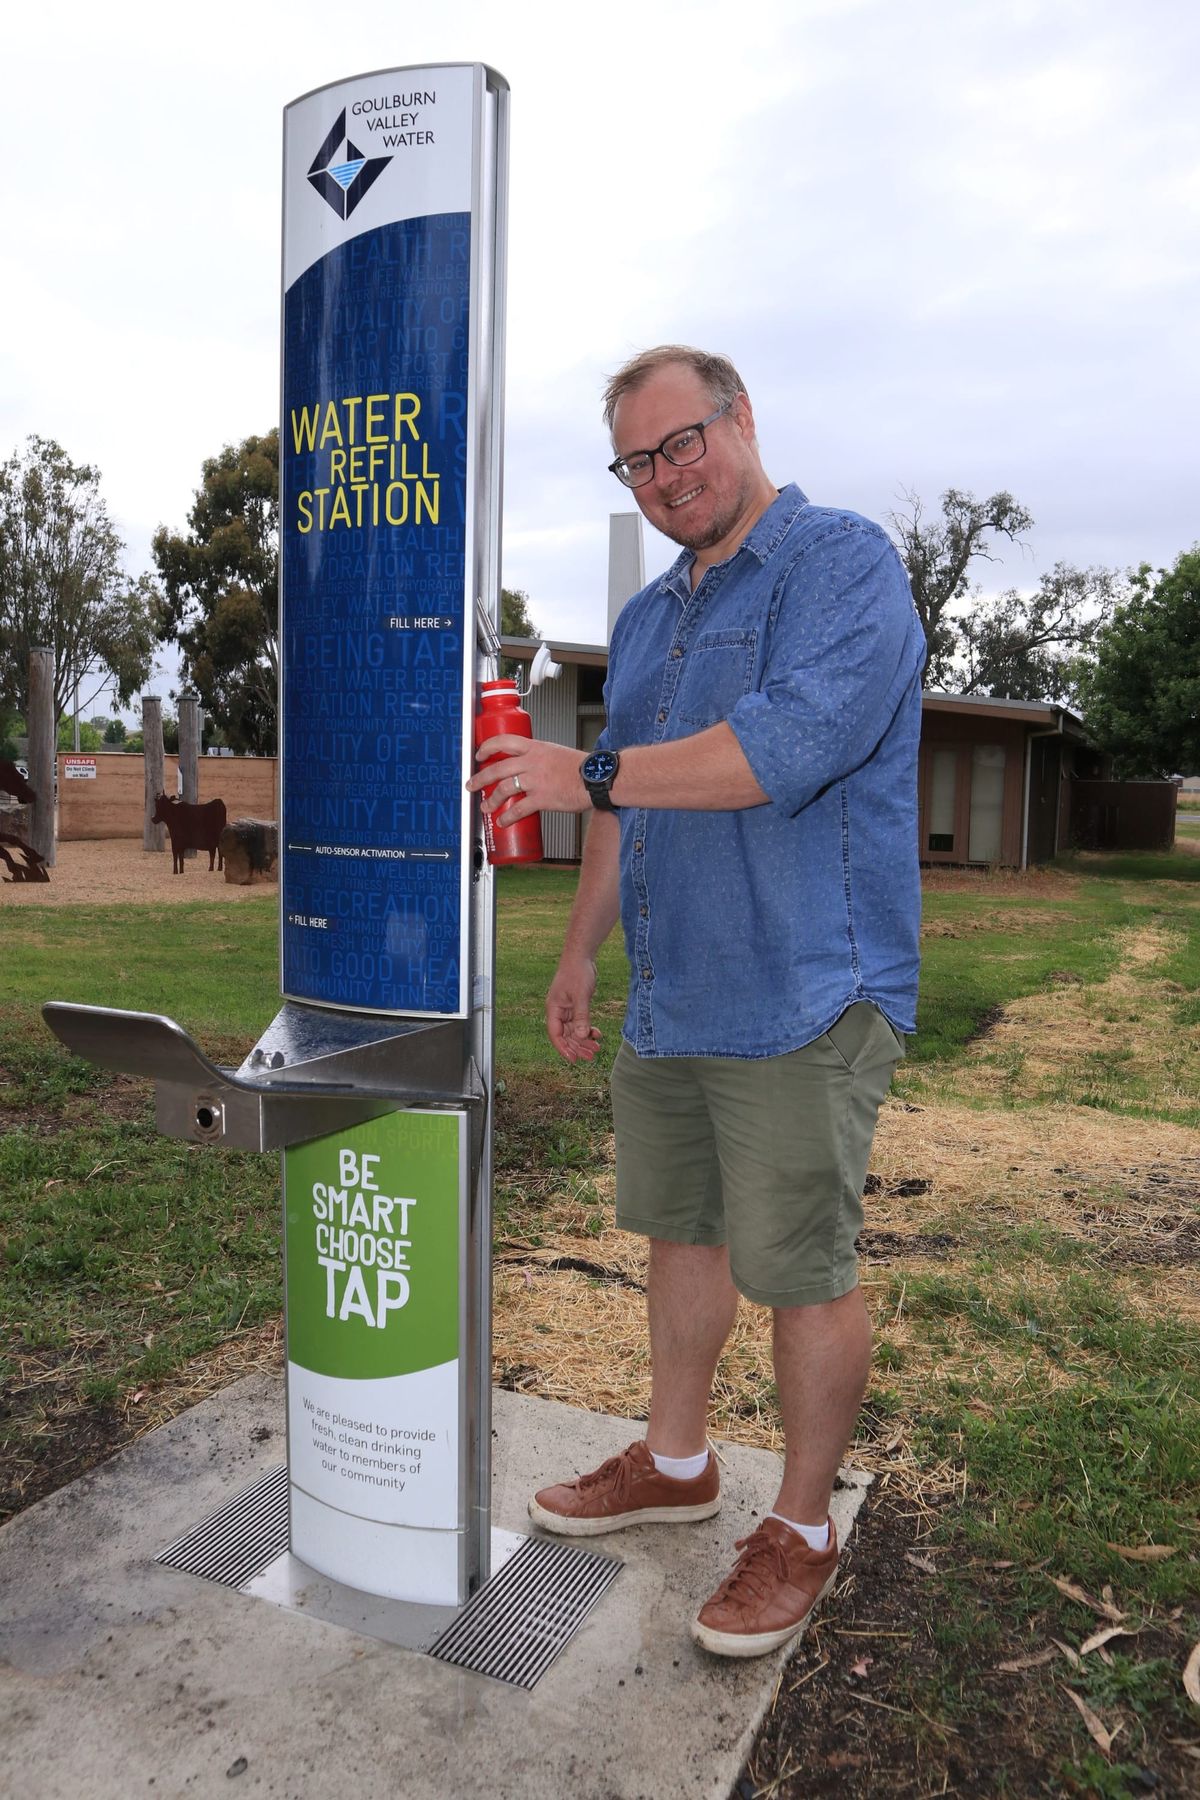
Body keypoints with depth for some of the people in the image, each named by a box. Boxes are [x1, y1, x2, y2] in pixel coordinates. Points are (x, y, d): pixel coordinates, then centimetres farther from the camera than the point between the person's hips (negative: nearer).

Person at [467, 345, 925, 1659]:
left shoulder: (841, 562, -9)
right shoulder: (644, 619, 17)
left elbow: (793, 742, -25)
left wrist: (589, 772, -20)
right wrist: (581, 949, 20)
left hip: (801, 1001, -8)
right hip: (667, 1000, 8)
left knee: (801, 1270, 4)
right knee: (679, 1230, 18)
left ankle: (803, 1530, 25)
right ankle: (674, 1463, 39)